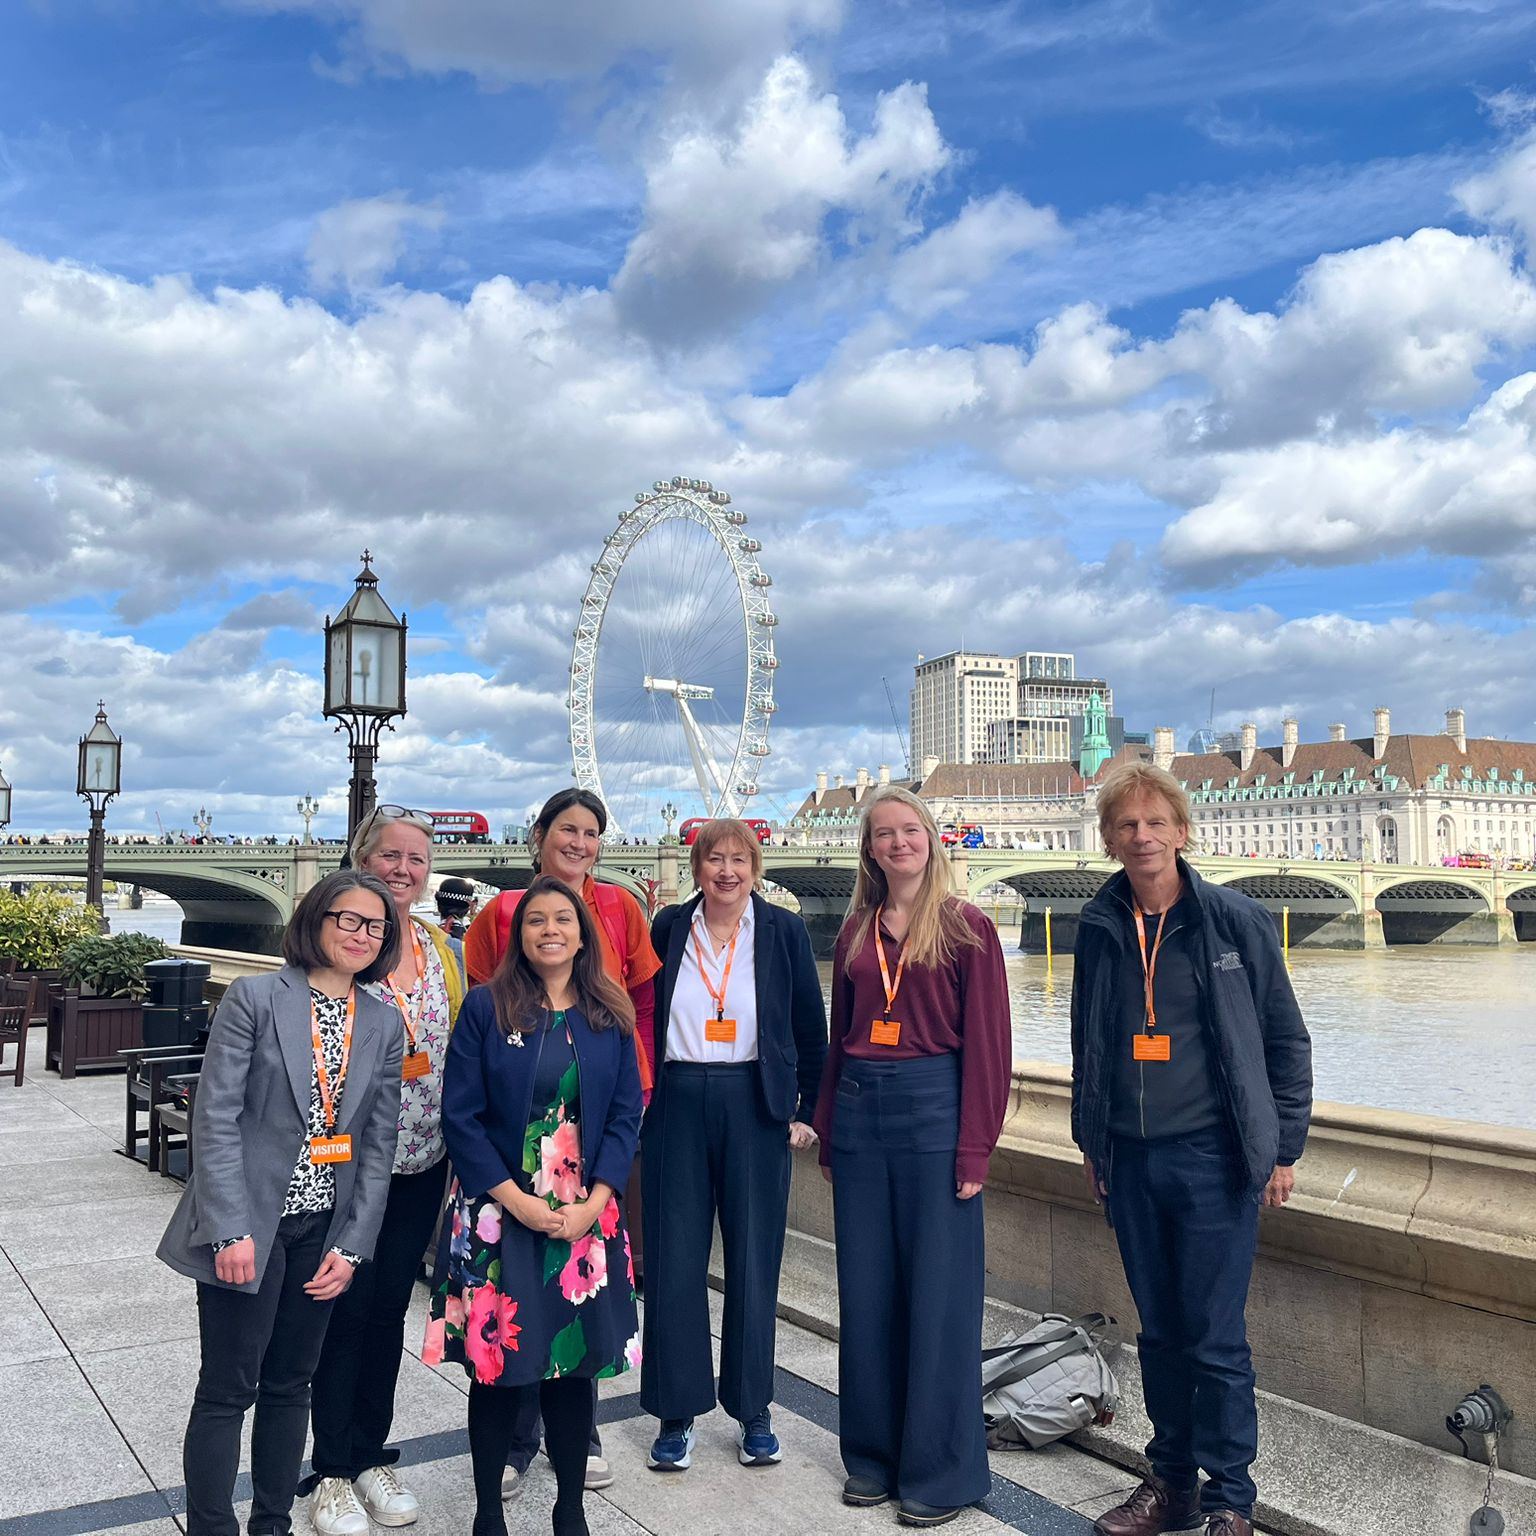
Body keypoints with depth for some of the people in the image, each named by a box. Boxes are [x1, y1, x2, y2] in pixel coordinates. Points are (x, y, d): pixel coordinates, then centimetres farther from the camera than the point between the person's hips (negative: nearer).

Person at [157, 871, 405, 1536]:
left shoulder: (382, 1023, 5)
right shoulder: (254, 997, -8)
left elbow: (377, 1142, 5)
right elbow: (215, 1117, -12)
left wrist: (352, 1245, -2)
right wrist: (231, 1230, -17)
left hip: (325, 1228, 4)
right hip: (248, 1224, -4)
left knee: (290, 1383, 15)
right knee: (228, 1389, 2)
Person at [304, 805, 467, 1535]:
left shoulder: (444, 950, 6)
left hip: (422, 1161, 4)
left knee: (390, 1308, 14)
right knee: (346, 1308, 3)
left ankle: (371, 1454, 29)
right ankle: (332, 1472, 19)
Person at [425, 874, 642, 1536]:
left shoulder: (609, 1016, 4)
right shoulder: (485, 1008, -3)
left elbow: (626, 1115, 3)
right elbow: (461, 1115, -6)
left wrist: (592, 1203, -9)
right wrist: (517, 1201, -13)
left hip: (587, 1215, 2)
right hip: (499, 1214, -2)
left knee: (577, 1361, 8)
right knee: (496, 1364, 4)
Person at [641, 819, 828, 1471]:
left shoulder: (782, 931, 1)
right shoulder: (668, 928, 4)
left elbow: (811, 1028, 5)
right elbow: (641, 1018, 10)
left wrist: (806, 1111, 2)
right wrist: (640, 1097, 5)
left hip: (755, 1106, -1)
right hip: (677, 1104, 1)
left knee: (753, 1260, 6)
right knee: (675, 1260, 4)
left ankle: (752, 1412, 21)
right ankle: (678, 1413, 17)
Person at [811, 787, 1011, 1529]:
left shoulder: (966, 926, -4)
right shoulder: (856, 932, 10)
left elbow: (987, 1043, -7)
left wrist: (975, 1149, -11)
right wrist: (826, 1128, 12)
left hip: (933, 1108, -5)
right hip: (858, 1112, 5)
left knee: (938, 1293, 3)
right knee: (866, 1292, 12)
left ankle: (941, 1470, 17)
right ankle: (874, 1454, 27)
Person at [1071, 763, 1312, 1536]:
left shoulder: (1236, 919, -6)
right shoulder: (1098, 927, 4)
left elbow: (1286, 1038, -1)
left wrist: (1282, 1148, -2)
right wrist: (1090, 1141, 14)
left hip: (1212, 1155, -3)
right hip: (1130, 1159, 4)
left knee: (1215, 1336, 0)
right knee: (1159, 1330, 14)